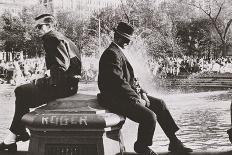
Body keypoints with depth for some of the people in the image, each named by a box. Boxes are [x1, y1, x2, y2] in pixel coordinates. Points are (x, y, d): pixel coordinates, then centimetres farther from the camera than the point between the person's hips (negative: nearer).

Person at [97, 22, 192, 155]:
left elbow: (130, 77, 19)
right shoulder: (112, 54, -17)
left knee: (159, 104, 10)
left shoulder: (119, 52, 17)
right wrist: (137, 99, -17)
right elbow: (119, 83, -23)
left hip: (126, 95, 11)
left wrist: (142, 92, 5)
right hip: (116, 99, -11)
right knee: (150, 116, -24)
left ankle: (174, 141, 13)